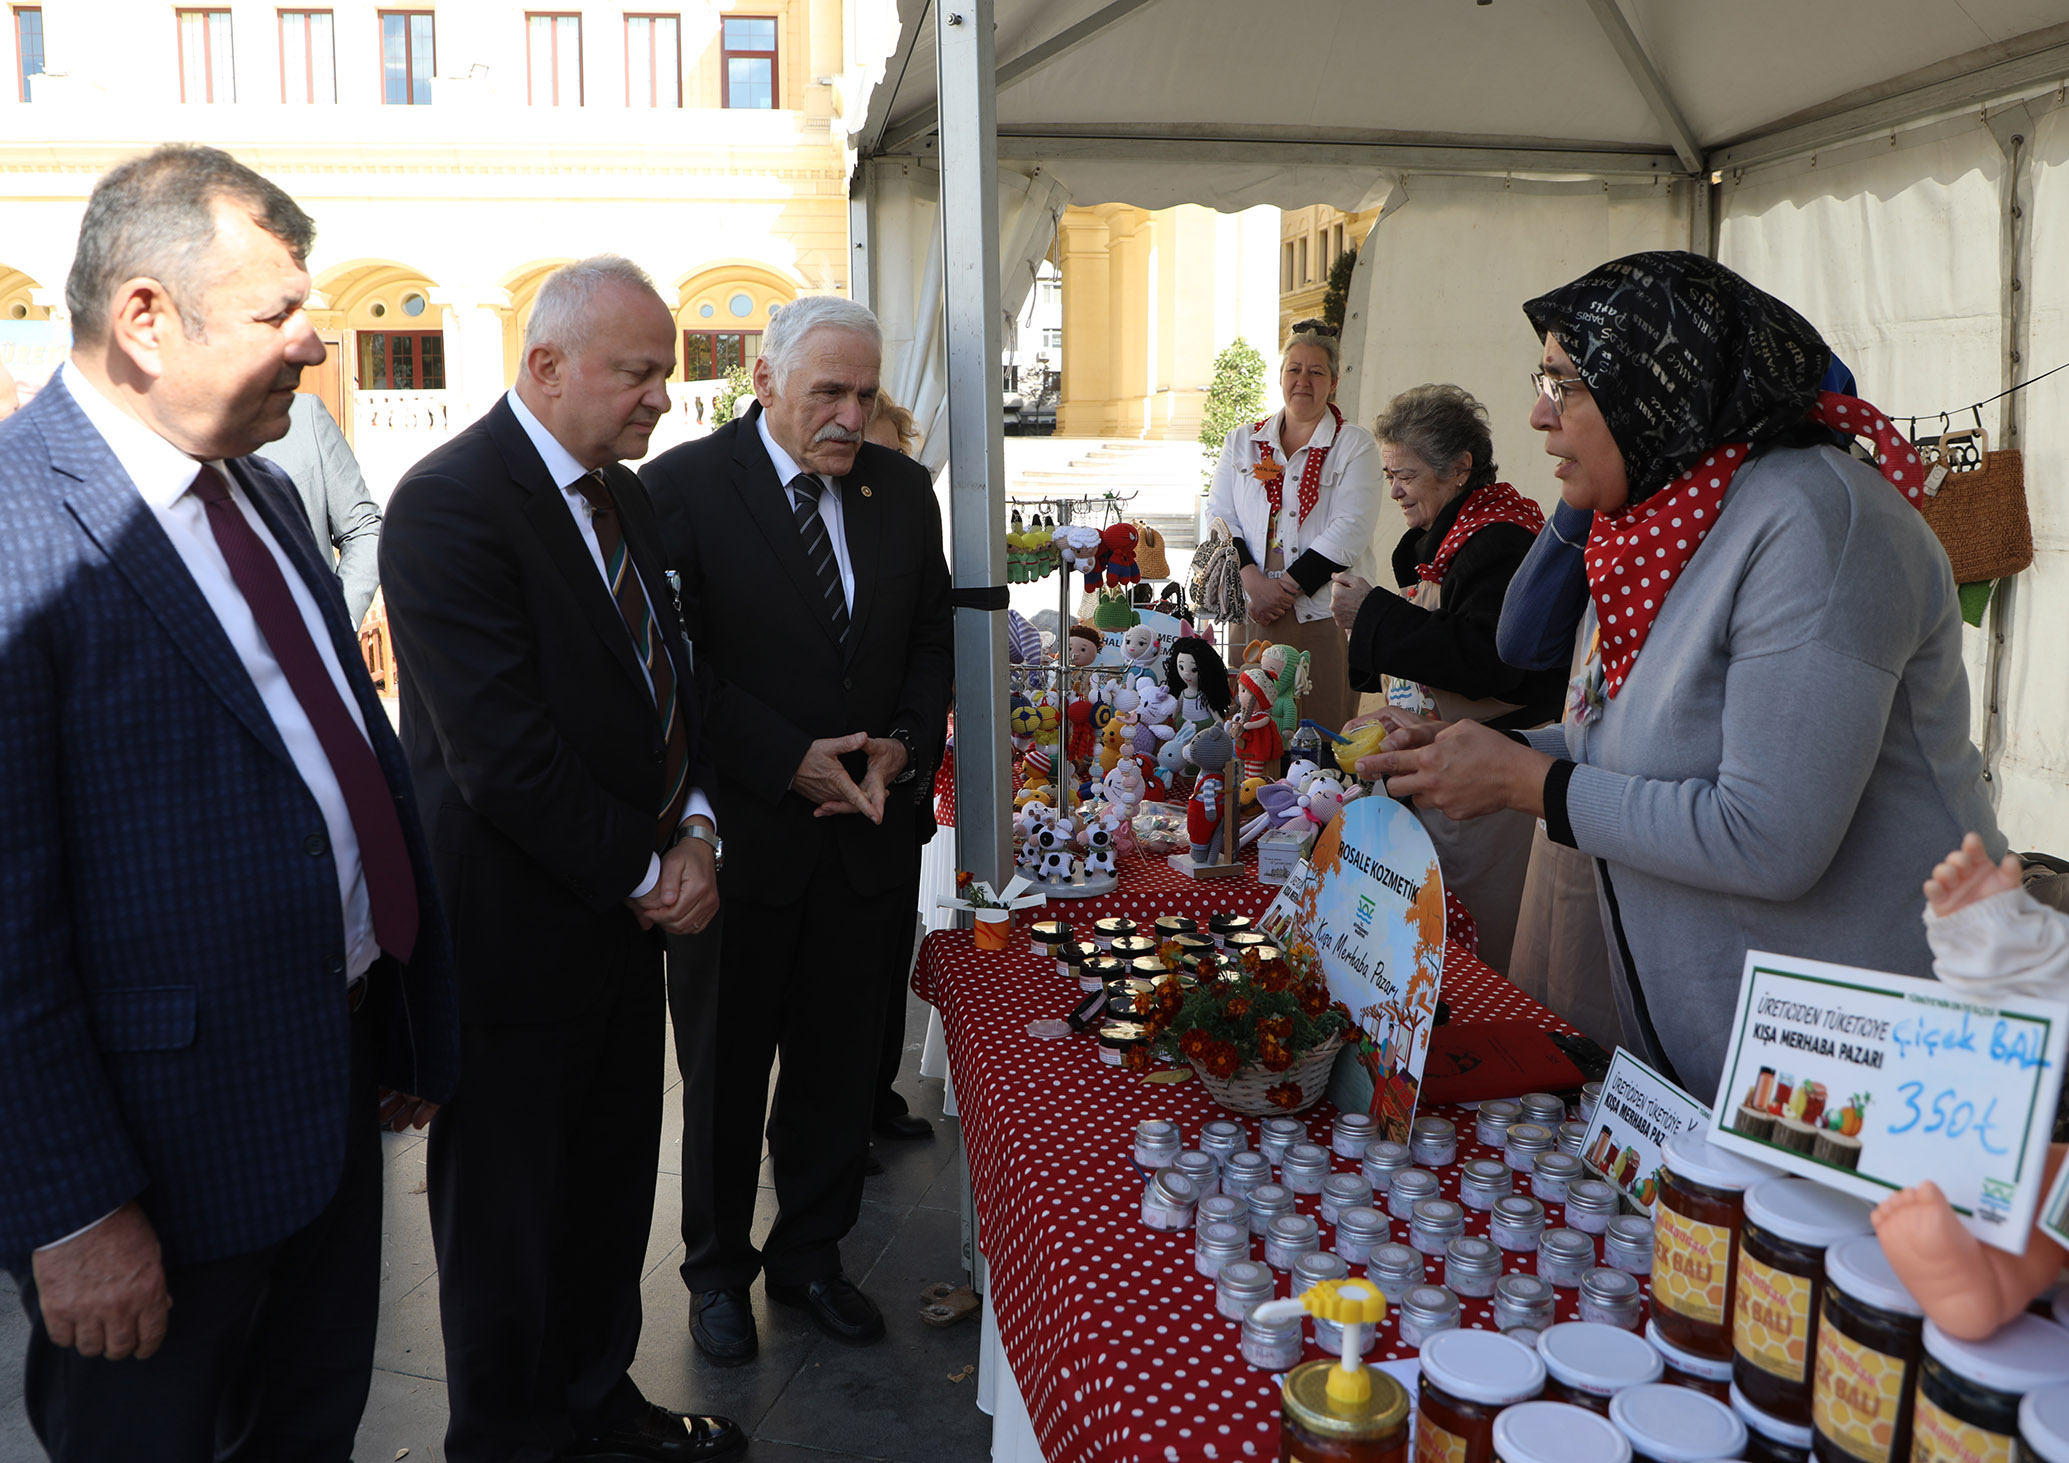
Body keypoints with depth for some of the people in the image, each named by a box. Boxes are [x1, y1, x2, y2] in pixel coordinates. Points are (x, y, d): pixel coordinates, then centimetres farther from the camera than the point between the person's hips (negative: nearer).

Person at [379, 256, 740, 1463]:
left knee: (613, 1191, 21)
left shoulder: (625, 492, 9)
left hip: (626, 910, 8)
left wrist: (696, 827, -3)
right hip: (518, 932, -8)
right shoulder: (452, 503, -19)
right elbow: (503, 754, -24)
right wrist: (648, 870, -15)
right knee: (510, 1220, 11)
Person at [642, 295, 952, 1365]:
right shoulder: (681, 486, -10)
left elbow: (932, 642, 10)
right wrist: (792, 763, -19)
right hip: (739, 835, -4)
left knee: (839, 1067, 15)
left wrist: (902, 747, -7)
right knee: (724, 1070, 14)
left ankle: (810, 1255, 36)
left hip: (868, 834, 4)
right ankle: (718, 1267, 34)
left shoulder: (901, 489, 5)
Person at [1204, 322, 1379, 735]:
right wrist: (1254, 580, -9)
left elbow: (1349, 531, -6)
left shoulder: (1355, 445, 5)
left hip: (1322, 612, -2)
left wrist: (1287, 587, -12)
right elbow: (1220, 516, 7)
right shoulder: (1243, 442, 15)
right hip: (1253, 612, 3)